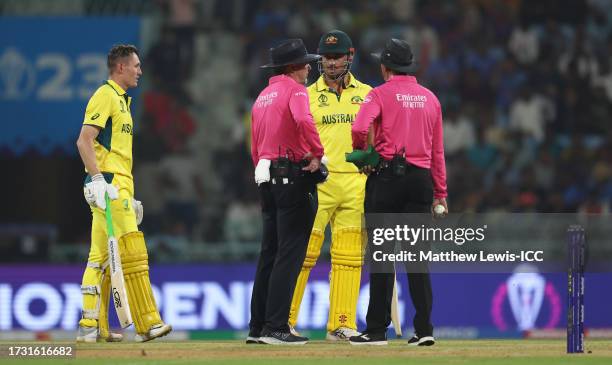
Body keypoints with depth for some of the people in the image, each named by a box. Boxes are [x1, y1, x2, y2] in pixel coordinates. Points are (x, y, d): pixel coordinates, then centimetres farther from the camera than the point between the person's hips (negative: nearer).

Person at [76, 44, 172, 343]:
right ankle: (147, 324, -15)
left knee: (101, 257, 7)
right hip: (108, 184, -10)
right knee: (132, 252, -13)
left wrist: (131, 197, 26)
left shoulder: (121, 100, 24)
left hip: (118, 185, 10)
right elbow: (84, 140, -17)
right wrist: (97, 178, -27)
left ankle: (92, 327, 6)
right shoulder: (105, 95, -7)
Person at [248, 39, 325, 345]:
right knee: (289, 253, -8)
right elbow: (304, 121, -27)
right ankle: (276, 328, -11)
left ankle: (258, 328, 12)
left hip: (266, 178, 9)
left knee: (269, 255, 12)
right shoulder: (294, 90, -7)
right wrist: (317, 155, -18)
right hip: (293, 177, -9)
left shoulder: (262, 97, 19)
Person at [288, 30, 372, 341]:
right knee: (304, 251, -8)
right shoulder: (307, 96, 7)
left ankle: (341, 324, 6)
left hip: (356, 183, 3)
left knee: (349, 257, 2)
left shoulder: (366, 94, 13)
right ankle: (285, 321, -3)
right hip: (318, 183, -3)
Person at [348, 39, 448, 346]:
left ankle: (377, 329, 1)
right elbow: (437, 150, 14)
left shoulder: (380, 94, -2)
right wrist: (440, 193, 17)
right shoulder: (430, 98, 13)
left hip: (387, 175, -4)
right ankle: (424, 329, -1)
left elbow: (359, 128, -19)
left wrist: (362, 155, 1)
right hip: (421, 179, 4)